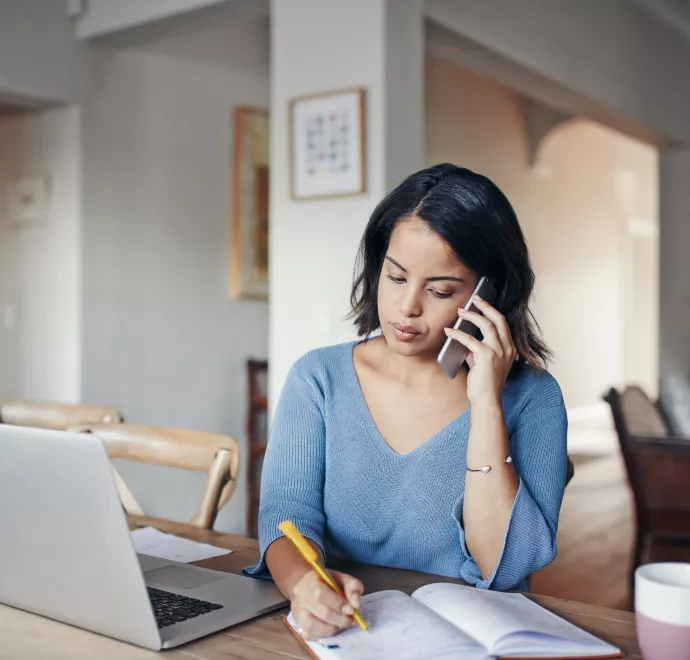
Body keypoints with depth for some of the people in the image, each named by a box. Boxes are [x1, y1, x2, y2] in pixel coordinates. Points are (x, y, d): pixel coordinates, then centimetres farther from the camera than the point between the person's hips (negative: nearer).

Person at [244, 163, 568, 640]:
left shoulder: (531, 397, -5)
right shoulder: (318, 378, 0)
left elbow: (504, 571, -12)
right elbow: (287, 513, -7)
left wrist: (486, 405, -18)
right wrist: (303, 581, -28)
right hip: (338, 633, 2)